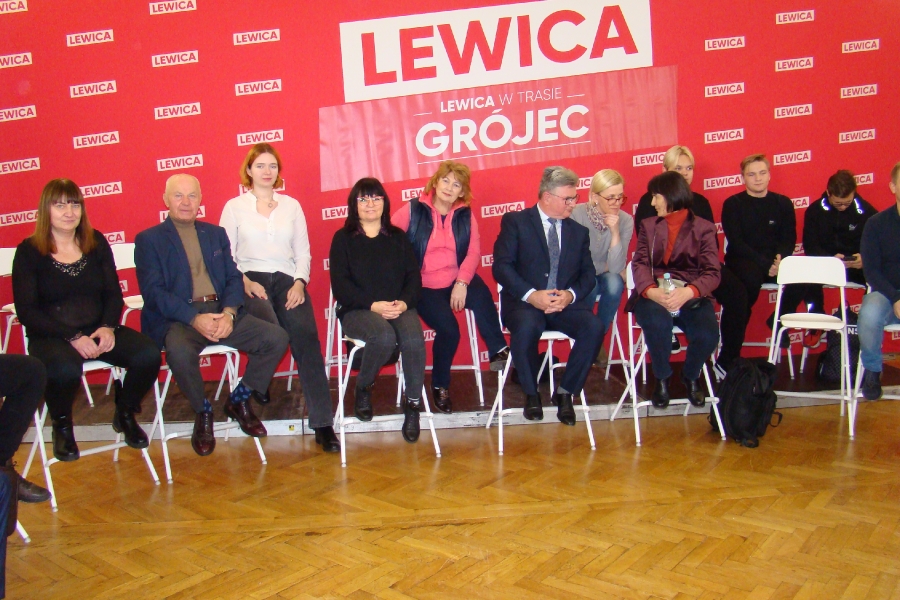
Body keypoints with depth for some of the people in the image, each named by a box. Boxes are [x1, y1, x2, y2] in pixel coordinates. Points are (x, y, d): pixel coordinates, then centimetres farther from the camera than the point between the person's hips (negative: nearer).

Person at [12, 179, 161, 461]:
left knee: (149, 355, -24)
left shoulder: (96, 242, 10)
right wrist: (72, 337, -18)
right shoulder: (29, 252, 0)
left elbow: (114, 294, 8)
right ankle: (62, 427, -2)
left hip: (98, 330, 3)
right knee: (66, 368, -38)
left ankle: (125, 415, 7)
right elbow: (26, 311, -7)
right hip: (51, 336, -3)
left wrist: (108, 327, -12)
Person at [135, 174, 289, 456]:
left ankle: (239, 400, 5)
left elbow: (234, 278, 11)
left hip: (222, 312, 4)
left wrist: (228, 313, -10)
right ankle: (203, 412, -8)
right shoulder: (148, 239, 7)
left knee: (277, 337, -16)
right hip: (178, 318, -4)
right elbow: (153, 291, -6)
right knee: (179, 351, -37)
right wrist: (194, 318, -20)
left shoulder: (216, 234, 21)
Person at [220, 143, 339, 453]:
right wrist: (244, 281, -12)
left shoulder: (291, 205, 19)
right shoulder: (234, 207, 12)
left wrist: (299, 282, -4)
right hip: (251, 281, -2)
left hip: (288, 280, 2)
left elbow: (303, 251, 13)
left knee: (306, 337, -26)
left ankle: (323, 424, -27)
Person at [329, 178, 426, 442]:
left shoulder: (398, 237, 18)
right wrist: (374, 305, -16)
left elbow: (413, 276, 8)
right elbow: (341, 284, -2)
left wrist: (403, 303, -14)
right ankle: (363, 389, -7)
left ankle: (413, 404, -16)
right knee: (384, 336, -35)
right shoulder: (343, 239, 9)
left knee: (414, 339, -31)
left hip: (399, 307, 2)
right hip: (357, 310, -2)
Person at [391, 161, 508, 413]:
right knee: (448, 328, -23)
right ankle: (440, 385, 0)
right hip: (424, 286, -2)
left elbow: (473, 252, -2)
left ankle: (498, 350, -21)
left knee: (480, 292, -32)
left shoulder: (465, 215, 8)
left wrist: (462, 282, -18)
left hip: (456, 281, 2)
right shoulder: (413, 210, 0)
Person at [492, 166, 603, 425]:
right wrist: (531, 295, -20)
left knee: (593, 327, -27)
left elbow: (588, 274, 11)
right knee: (526, 326, -37)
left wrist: (570, 294, -12)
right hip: (525, 301, -3)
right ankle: (531, 393, -11)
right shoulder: (515, 221, 5)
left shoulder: (579, 230, 18)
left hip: (565, 303, 3)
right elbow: (501, 266, -6)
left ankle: (565, 392, -7)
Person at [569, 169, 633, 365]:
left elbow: (616, 268, -18)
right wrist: (601, 267, -14)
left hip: (605, 276, 2)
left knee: (614, 283, -32)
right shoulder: (578, 214, -16)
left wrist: (615, 232, -27)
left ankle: (599, 336, -9)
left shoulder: (625, 221, -11)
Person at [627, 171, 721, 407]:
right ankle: (662, 378, -4)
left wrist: (688, 292, -25)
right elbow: (640, 264, 1)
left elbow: (712, 273, -3)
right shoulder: (648, 225, 17)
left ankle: (690, 375, 8)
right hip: (654, 294, 0)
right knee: (657, 323, -34)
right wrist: (651, 291, -22)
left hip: (691, 296, 0)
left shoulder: (704, 228, 10)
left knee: (708, 335, -29)